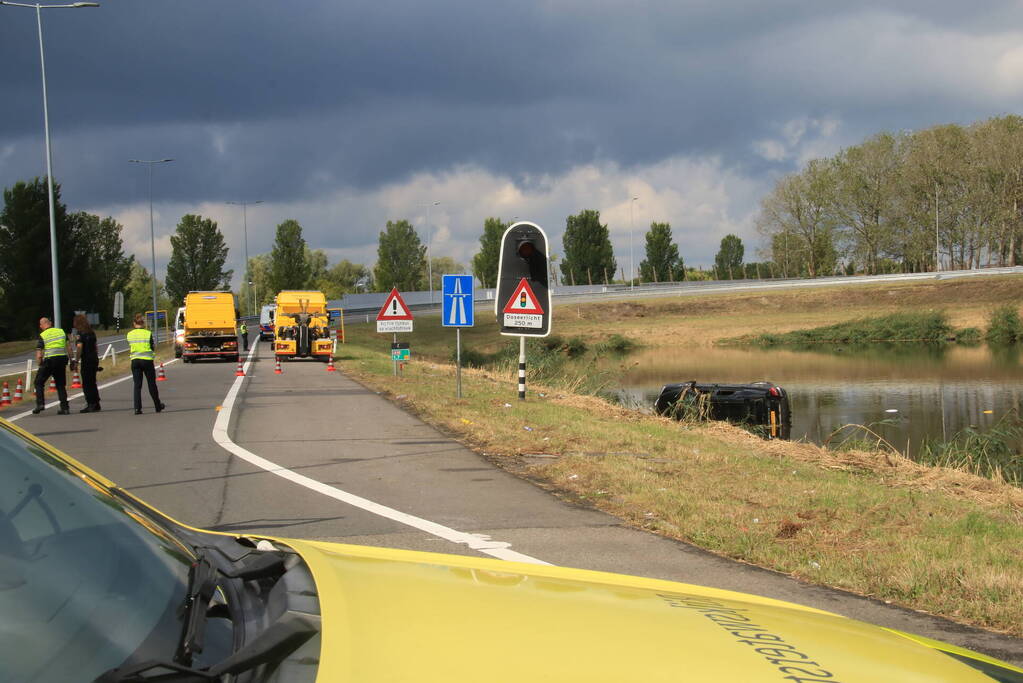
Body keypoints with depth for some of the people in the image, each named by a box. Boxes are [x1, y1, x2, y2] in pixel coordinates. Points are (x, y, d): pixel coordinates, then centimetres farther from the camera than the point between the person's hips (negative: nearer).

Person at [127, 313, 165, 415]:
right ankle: (158, 406, 24)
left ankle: (137, 408, -8)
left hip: (135, 360, 2)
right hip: (147, 360, -2)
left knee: (137, 385, 3)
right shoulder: (148, 334, -6)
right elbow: (153, 349, -2)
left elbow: (130, 348, 9)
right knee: (152, 384, 11)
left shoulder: (129, 335, 1)